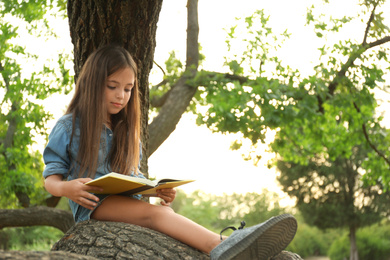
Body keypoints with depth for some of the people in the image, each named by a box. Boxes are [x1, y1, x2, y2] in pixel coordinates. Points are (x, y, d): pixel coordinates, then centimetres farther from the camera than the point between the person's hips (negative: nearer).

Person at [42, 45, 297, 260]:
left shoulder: (127, 130, 24)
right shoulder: (68, 127, 7)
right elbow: (51, 179, 4)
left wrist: (158, 191, 1)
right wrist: (66, 188, -21)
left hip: (128, 202, 5)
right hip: (94, 204, -5)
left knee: (165, 210, -30)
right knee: (156, 213, -34)